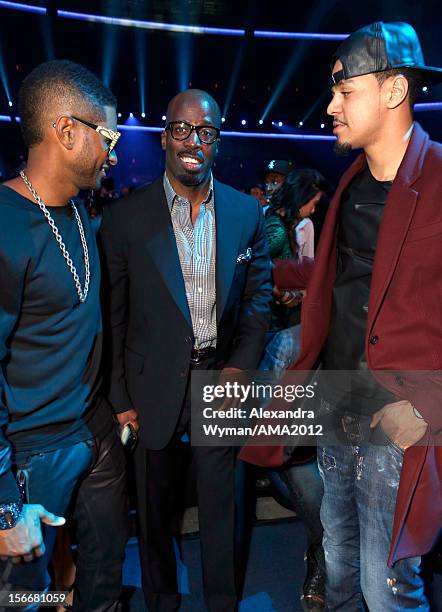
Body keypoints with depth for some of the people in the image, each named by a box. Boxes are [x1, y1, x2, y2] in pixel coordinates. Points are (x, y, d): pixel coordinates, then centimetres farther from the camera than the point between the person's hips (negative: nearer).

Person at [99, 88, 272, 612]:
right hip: (155, 386, -1)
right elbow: (114, 315, -4)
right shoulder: (125, 218, -8)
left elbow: (258, 292, 5)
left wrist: (241, 365, -5)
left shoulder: (247, 211, -1)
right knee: (156, 504, 19)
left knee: (220, 499, 18)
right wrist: (120, 396, -3)